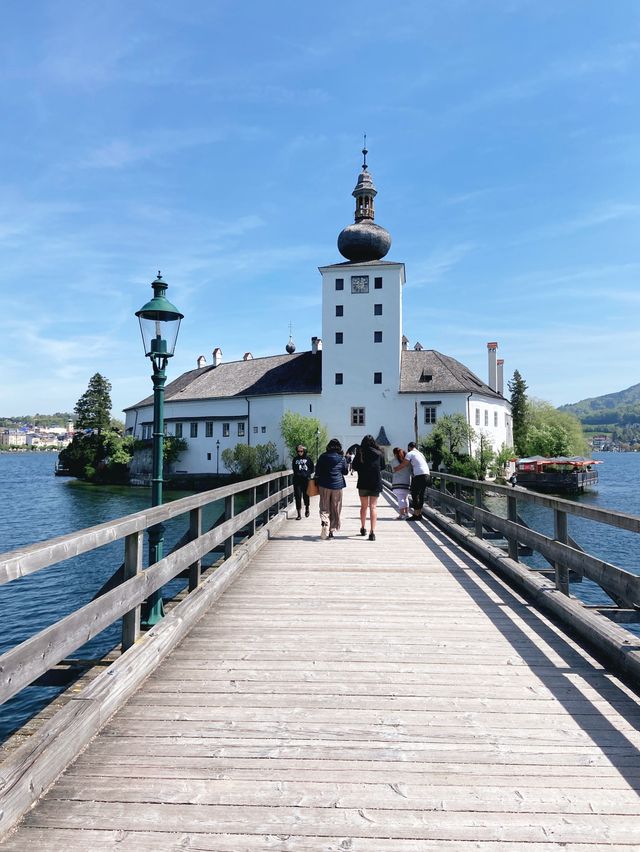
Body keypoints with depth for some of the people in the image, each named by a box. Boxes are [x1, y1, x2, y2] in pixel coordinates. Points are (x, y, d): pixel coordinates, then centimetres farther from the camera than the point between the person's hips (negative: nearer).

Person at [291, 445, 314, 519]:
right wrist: (298, 474, -7)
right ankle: (299, 514, 4)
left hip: (306, 480, -1)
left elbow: (312, 469, 6)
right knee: (298, 496, -2)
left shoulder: (308, 459, 3)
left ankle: (307, 508, 36)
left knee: (306, 495, 6)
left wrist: (307, 474, -9)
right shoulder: (295, 459, 8)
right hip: (297, 480, 1)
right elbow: (294, 469, 10)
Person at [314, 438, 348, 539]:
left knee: (324, 508, 6)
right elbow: (345, 471, 8)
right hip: (337, 485, 0)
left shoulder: (323, 457, -2)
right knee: (335, 510, 9)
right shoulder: (341, 458, -3)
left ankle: (324, 522, -22)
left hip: (324, 485, 0)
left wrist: (317, 482, 14)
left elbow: (317, 471, 2)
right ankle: (332, 530, 11)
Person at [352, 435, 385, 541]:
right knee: (373, 506, -1)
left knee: (364, 506, 18)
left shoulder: (360, 453, -4)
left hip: (363, 483, 1)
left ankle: (363, 528, 31)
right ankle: (372, 532, -11)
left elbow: (355, 467, 2)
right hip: (375, 483, -1)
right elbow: (382, 466, 10)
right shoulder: (379, 453, -2)